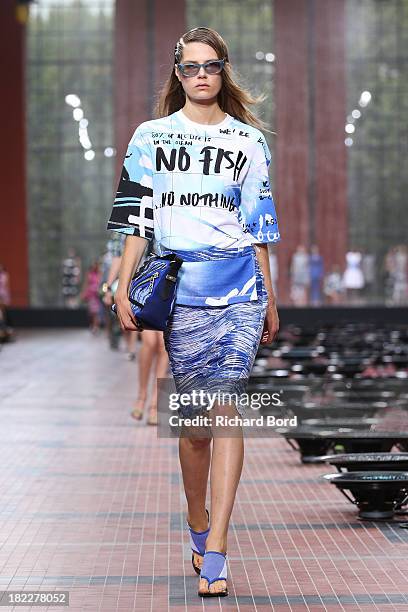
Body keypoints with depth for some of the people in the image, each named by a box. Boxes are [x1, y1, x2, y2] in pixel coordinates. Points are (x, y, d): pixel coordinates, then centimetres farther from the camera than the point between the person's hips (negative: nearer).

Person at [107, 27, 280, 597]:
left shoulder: (249, 140, 11)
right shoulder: (150, 137, 10)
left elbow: (261, 227, 13)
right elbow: (137, 219, 9)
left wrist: (271, 300, 12)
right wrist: (124, 288, 1)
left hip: (240, 288, 0)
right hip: (177, 292, 1)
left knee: (226, 406, -10)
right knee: (192, 416, 5)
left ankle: (214, 549, -12)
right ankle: (197, 524, 23)